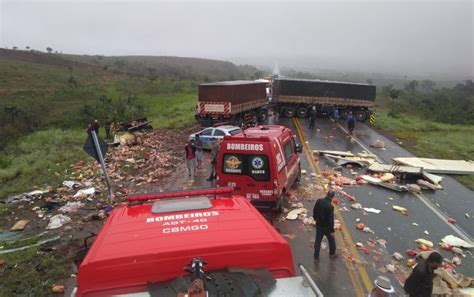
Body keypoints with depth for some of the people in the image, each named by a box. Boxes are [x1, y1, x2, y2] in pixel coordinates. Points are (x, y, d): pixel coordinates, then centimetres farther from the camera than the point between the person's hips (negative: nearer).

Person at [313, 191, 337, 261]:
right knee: (331, 239, 22)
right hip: (326, 227, -4)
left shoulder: (319, 201, -9)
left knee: (317, 241, 13)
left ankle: (316, 257, 20)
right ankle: (332, 253, 41)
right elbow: (331, 219, -23)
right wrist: (332, 230, -14)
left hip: (319, 225, 5)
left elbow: (314, 211, 5)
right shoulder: (330, 206, -27)